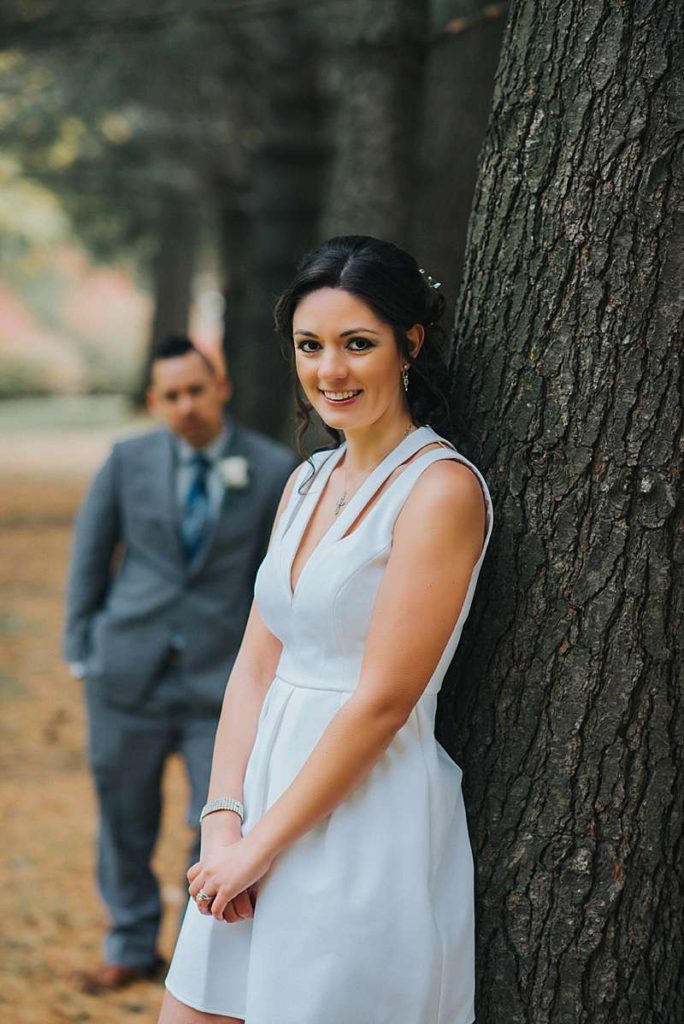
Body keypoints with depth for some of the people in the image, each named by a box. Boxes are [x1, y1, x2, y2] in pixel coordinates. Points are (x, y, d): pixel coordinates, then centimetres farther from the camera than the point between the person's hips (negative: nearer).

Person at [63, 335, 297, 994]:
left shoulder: (273, 470, -2)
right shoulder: (129, 462, 1)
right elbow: (90, 555, 10)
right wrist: (82, 648, 7)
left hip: (221, 675, -1)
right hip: (129, 669, 2)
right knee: (125, 816, 12)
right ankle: (130, 949, 30)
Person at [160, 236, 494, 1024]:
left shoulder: (441, 488, -13)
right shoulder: (309, 482, 11)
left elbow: (383, 699, -17)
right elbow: (257, 664, 8)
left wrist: (260, 843, -13)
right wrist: (224, 820, -5)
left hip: (371, 817, -7)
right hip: (268, 788, 7)